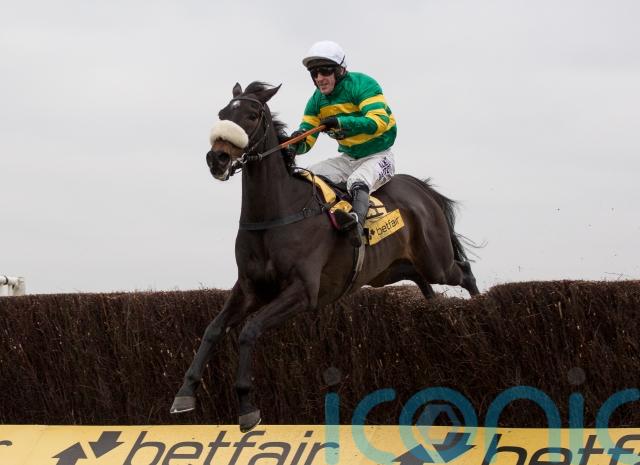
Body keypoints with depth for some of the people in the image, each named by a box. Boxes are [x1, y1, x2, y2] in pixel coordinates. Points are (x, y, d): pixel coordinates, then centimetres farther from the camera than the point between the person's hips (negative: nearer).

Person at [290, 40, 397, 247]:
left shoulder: (362, 85, -17)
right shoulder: (317, 100, 3)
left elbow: (379, 121, -31)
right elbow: (307, 140, 1)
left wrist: (341, 122, -43)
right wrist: (296, 143, -26)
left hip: (377, 157, -7)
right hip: (347, 158, 7)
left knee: (358, 183, -37)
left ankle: (357, 222, -57)